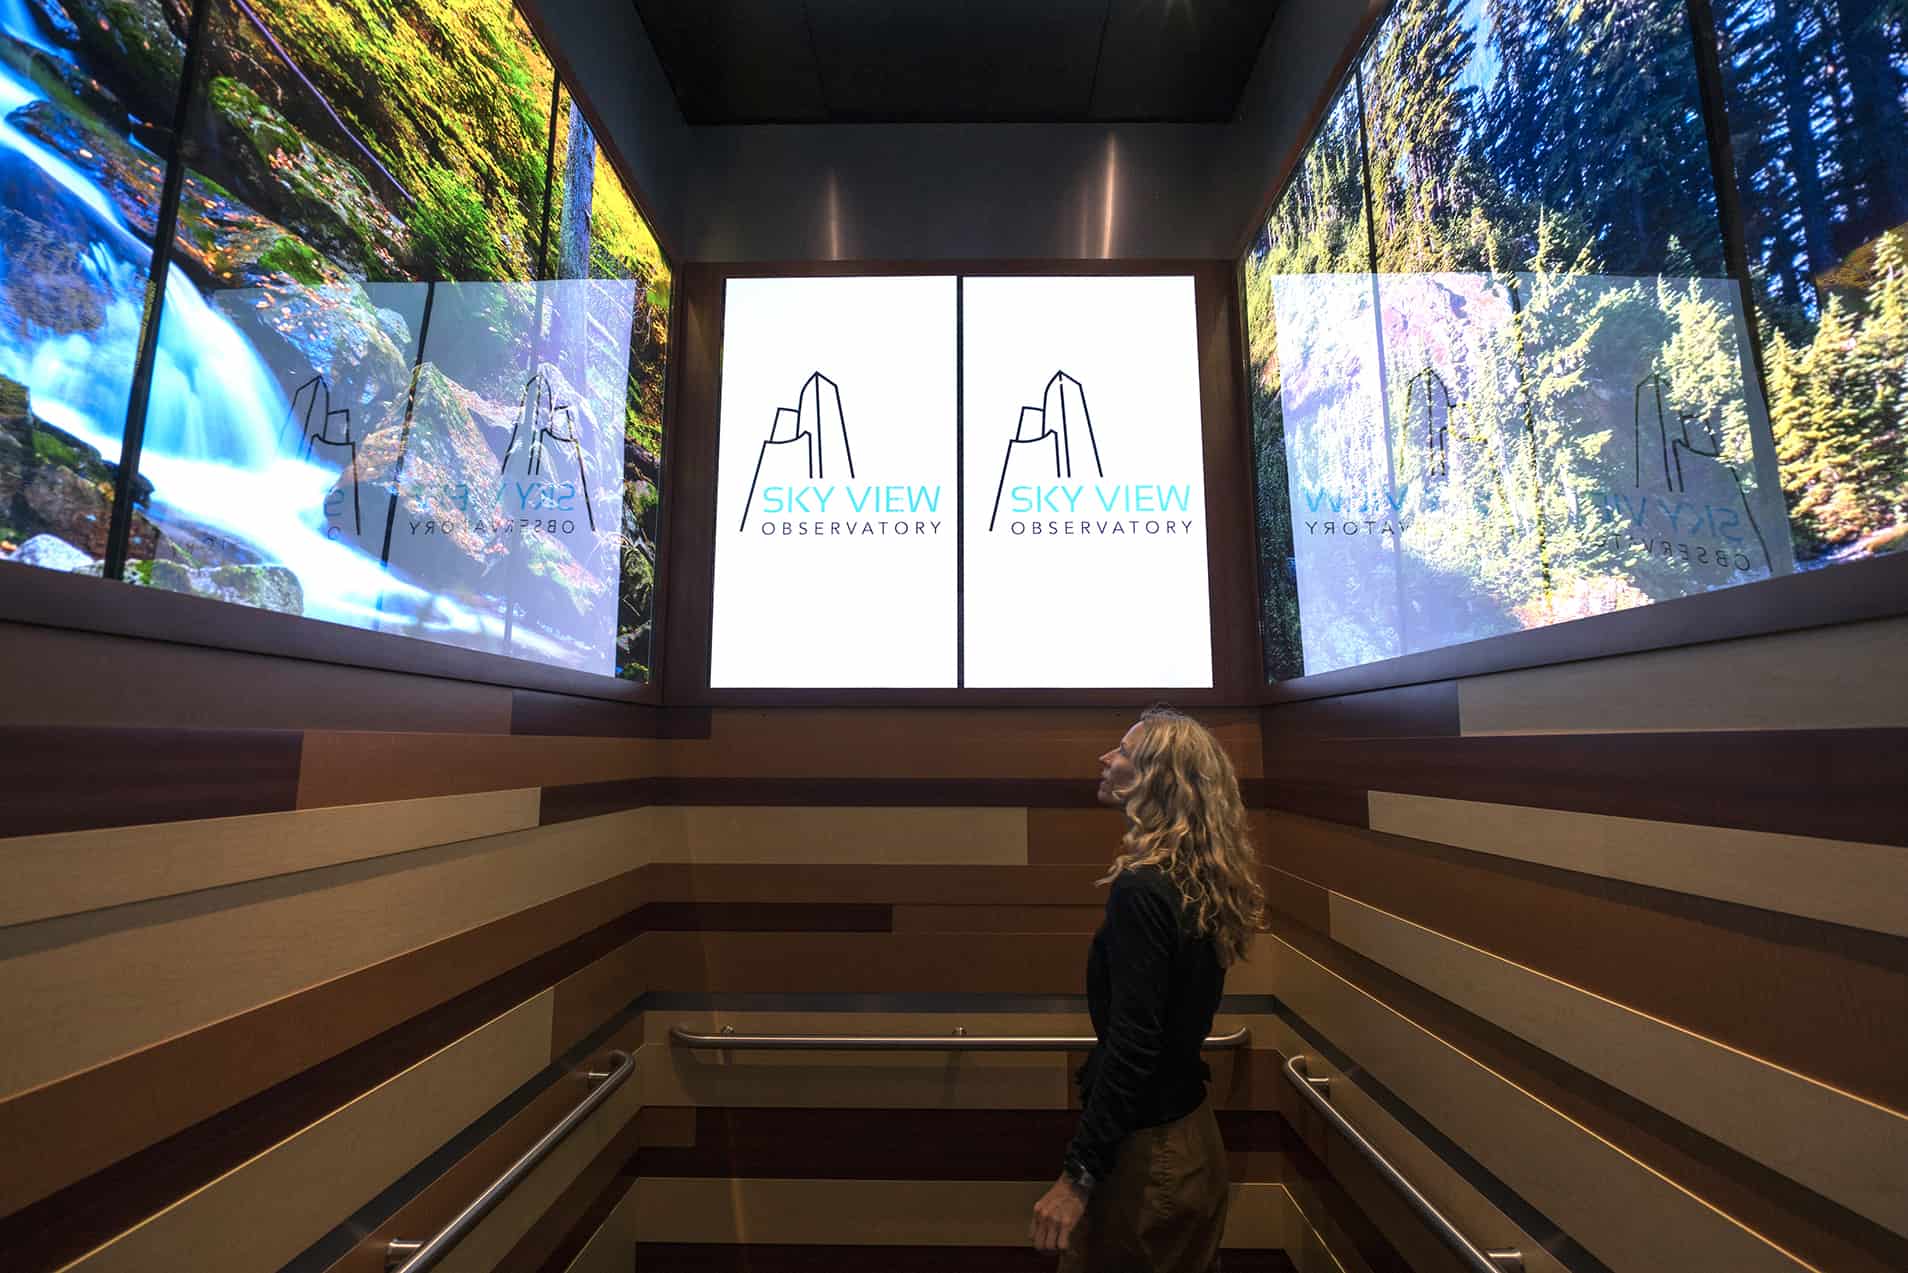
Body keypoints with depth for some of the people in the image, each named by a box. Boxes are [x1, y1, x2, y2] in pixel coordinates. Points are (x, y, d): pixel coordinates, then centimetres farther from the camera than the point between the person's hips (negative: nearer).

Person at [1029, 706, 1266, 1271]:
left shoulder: (1141, 891, -25)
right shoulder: (1200, 881, 0)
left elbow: (1132, 1045, -26)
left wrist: (1078, 1174, -21)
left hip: (1146, 1147, -8)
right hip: (1192, 1135, 8)